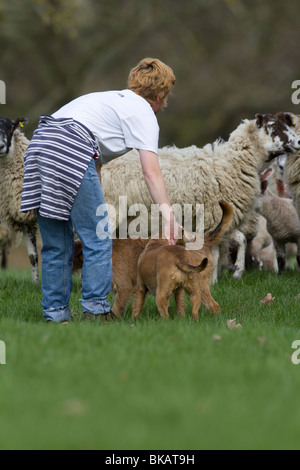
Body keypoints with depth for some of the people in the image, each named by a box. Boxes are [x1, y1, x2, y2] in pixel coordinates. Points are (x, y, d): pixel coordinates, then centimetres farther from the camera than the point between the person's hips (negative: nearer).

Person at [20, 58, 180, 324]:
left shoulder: (111, 99, 32)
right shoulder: (144, 112, 8)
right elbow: (151, 173, -3)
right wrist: (169, 217, -6)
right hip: (70, 152, -9)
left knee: (56, 244, 12)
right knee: (97, 239, -1)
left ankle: (55, 314, 14)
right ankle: (95, 310, -2)